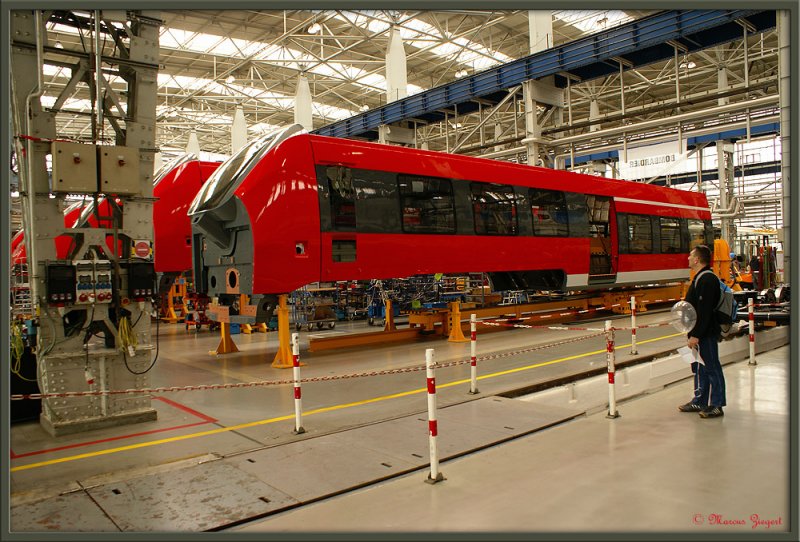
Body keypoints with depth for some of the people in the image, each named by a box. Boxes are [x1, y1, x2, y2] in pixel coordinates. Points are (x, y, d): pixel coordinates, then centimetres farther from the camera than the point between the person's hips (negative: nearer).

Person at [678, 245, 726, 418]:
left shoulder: (707, 280, -19)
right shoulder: (700, 278, 14)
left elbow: (704, 311, -24)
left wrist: (696, 335, -24)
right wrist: (693, 333, 20)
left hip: (706, 334, -11)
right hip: (699, 333, 11)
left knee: (711, 368, -1)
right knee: (700, 368, 17)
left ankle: (716, 405, 7)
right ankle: (700, 401, 27)